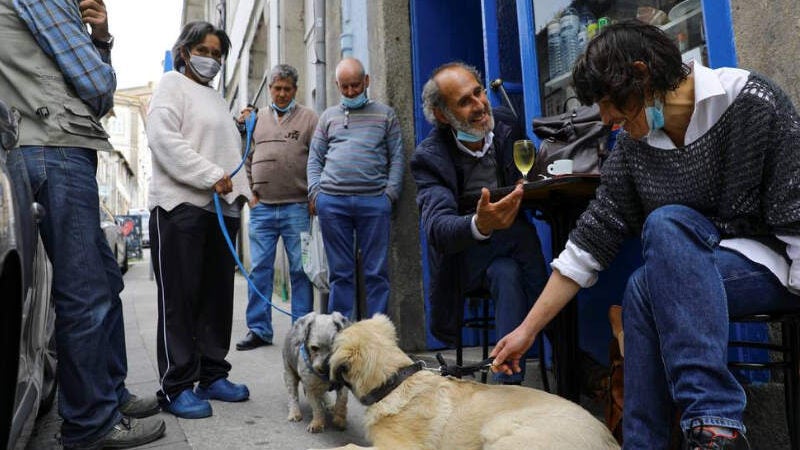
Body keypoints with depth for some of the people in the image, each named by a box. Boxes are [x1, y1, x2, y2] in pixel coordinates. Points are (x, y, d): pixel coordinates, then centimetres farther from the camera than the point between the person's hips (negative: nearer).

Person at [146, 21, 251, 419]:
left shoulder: (217, 99, 26)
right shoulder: (172, 85, 4)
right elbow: (163, 139, -11)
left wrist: (238, 190, 9)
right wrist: (211, 177, -15)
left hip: (222, 207, 7)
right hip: (181, 204, -7)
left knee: (217, 296, 7)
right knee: (180, 298, -4)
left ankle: (213, 376, 16)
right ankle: (176, 387, 2)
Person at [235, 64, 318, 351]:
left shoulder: (308, 118, 4)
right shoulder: (256, 119, 15)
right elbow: (246, 158, 19)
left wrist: (313, 196, -6)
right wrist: (251, 191, 9)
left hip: (296, 208, -3)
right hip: (261, 208, 3)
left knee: (300, 270, 2)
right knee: (259, 269, 5)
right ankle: (259, 330, 14)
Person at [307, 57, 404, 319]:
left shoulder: (385, 115, 12)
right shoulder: (328, 116, 18)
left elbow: (397, 158, 7)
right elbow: (315, 159, 16)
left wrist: (390, 193, -4)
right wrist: (315, 192, 3)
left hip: (374, 201, -2)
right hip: (332, 201, 2)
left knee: (376, 271, 0)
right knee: (340, 272, 6)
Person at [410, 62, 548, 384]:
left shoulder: (510, 135, 0)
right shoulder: (429, 157, -12)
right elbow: (437, 227, -28)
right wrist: (479, 225, -49)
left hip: (515, 241, 2)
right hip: (468, 253, -2)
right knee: (507, 273, -32)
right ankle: (511, 382, -18)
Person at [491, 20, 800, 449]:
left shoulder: (751, 103, -16)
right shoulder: (633, 148, -3)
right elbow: (592, 238, -4)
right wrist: (528, 328, -5)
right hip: (699, 271, 4)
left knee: (665, 224, -30)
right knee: (642, 290, -28)